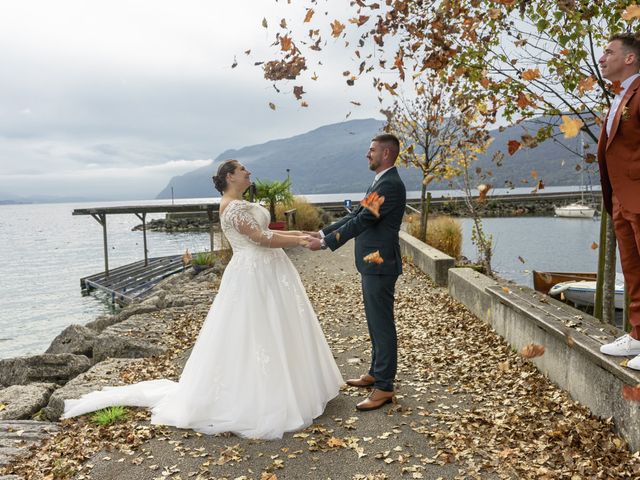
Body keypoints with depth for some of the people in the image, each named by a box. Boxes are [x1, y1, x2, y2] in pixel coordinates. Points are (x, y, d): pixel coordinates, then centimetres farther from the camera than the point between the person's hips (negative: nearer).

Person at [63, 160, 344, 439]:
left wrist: (298, 234, 11)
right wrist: (300, 242, -14)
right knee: (251, 335, -3)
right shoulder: (232, 206, -16)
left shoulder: (241, 204, 16)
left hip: (265, 272, 10)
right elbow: (262, 239, -22)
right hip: (253, 275, -10)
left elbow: (263, 232, 16)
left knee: (269, 332, 16)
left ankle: (270, 393, 29)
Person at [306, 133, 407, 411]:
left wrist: (326, 242, -19)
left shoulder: (391, 184, -17)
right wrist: (323, 232, 10)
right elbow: (357, 215, 16)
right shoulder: (381, 182, 16)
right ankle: (376, 373, 32)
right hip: (372, 264, 10)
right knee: (376, 322, 19)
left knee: (382, 324, -3)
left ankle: (384, 387, 7)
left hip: (380, 265, -10)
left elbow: (363, 221, -21)